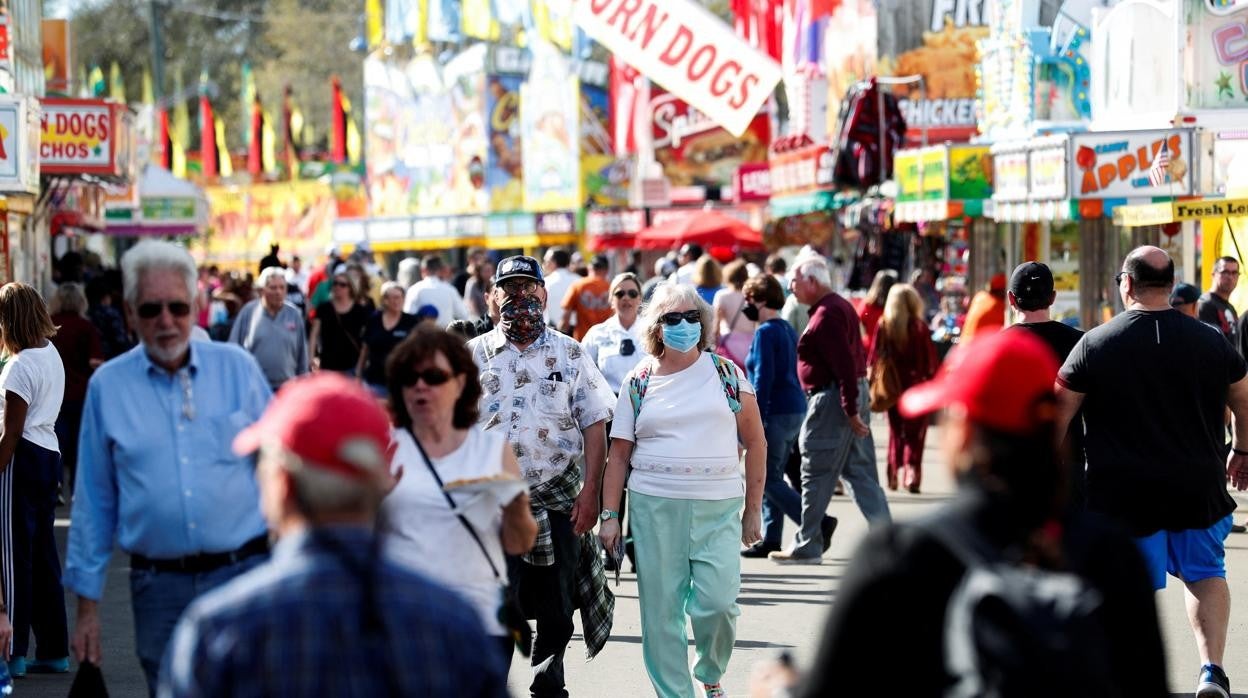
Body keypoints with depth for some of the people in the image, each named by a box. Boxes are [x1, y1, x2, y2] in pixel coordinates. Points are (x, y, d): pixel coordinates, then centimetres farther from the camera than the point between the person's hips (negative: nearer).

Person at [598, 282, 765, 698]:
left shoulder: (726, 373, 6)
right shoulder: (639, 383, 7)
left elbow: (755, 442, 8)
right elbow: (619, 455, 9)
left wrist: (753, 509, 5)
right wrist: (609, 516, 2)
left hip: (719, 508, -1)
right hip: (654, 507, 1)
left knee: (717, 602, -11)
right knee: (660, 611, 0)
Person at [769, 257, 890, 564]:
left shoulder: (826, 315, -16)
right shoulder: (841, 306, 16)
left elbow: (844, 365, -23)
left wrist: (851, 411, -23)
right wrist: (854, 408, 20)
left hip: (832, 400, -10)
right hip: (853, 396, 10)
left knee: (816, 475, -1)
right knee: (860, 473, 10)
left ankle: (807, 547, 5)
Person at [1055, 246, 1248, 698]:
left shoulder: (1096, 344, -7)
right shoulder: (1210, 341, 1)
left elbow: (1057, 413, -3)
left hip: (1124, 492, -2)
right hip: (1198, 488, 2)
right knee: (1205, 572, 19)